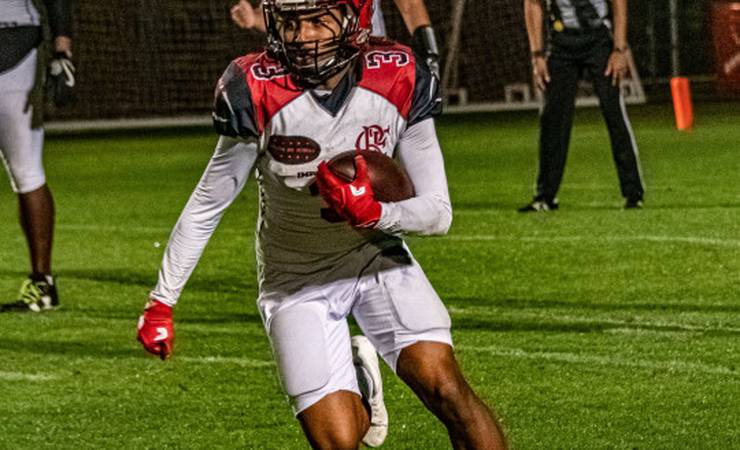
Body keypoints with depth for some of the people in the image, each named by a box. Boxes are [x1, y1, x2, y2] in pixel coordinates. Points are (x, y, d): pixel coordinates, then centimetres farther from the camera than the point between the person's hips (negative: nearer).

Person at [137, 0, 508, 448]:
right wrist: (161, 302, -4)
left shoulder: (400, 81, -16)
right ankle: (357, 387, 26)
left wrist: (375, 213, -32)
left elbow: (438, 212, -12)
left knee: (446, 388, -19)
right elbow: (207, 205, -8)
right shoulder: (258, 93, -22)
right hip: (297, 278, -1)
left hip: (377, 255, 1)